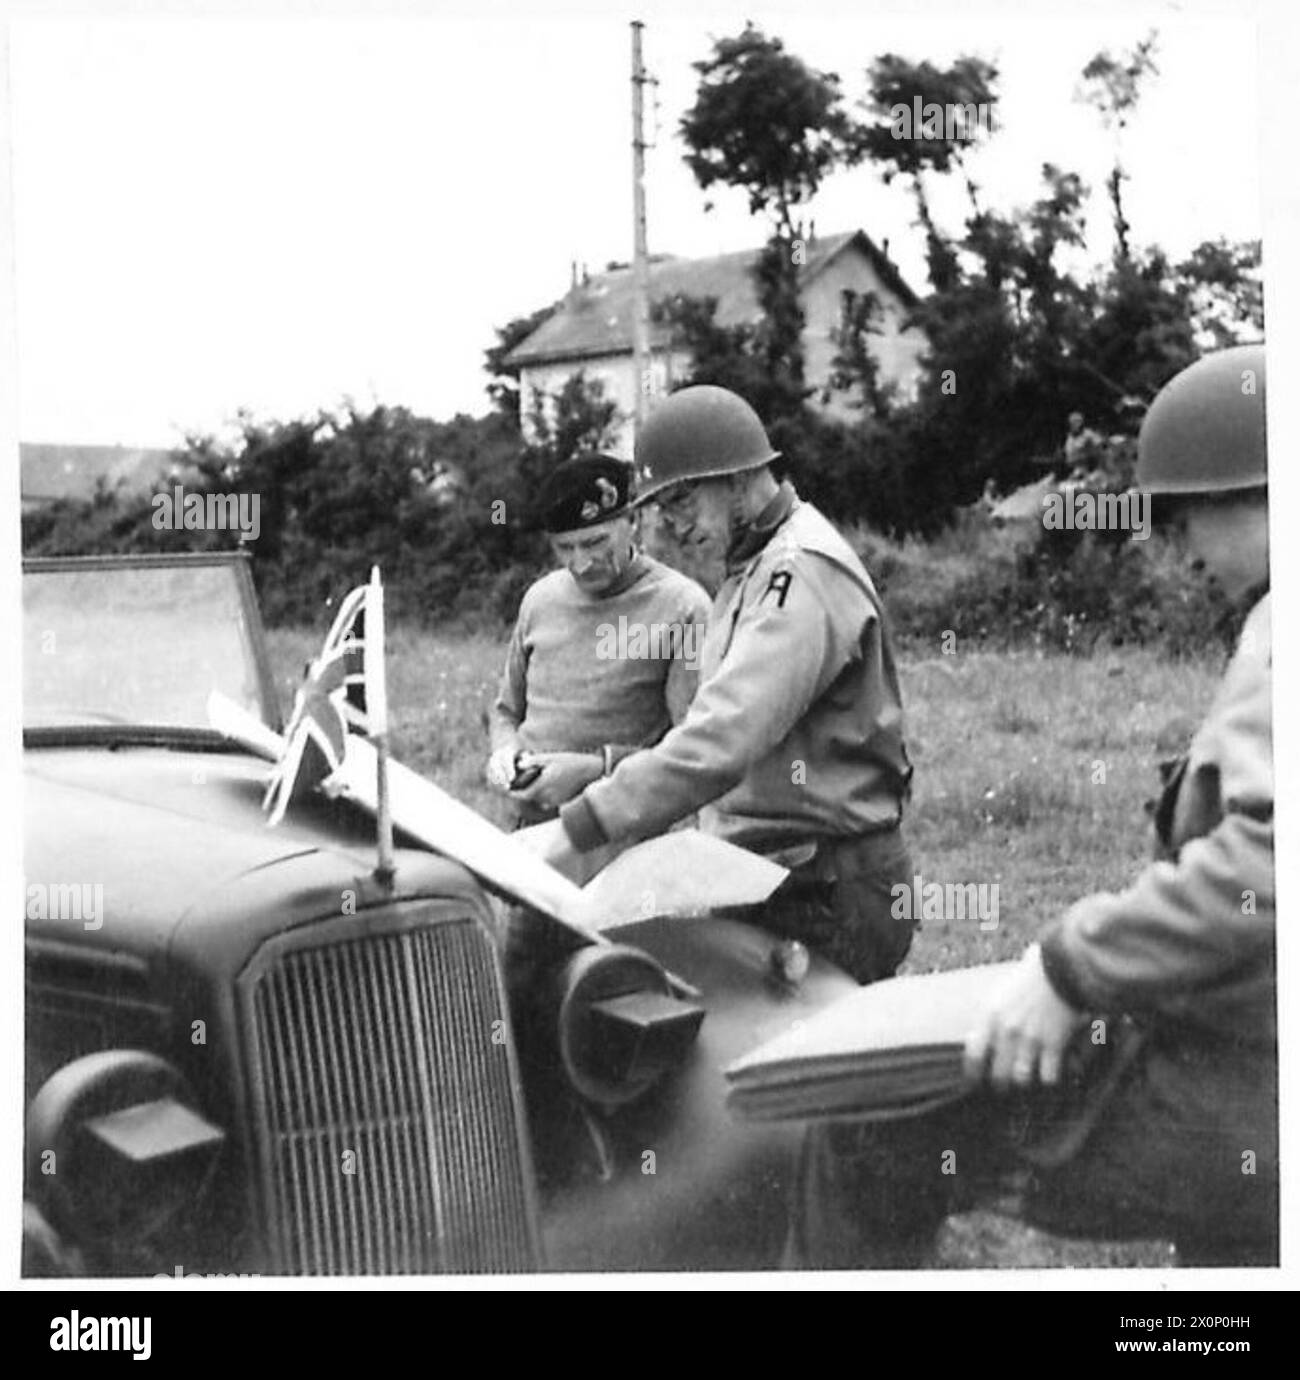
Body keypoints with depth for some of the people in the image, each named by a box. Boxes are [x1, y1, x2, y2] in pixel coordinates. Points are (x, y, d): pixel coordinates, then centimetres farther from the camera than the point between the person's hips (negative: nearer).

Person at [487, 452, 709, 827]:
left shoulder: (683, 607, -2)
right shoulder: (540, 598, 15)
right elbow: (505, 710, 28)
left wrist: (595, 768, -13)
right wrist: (504, 748, 6)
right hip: (530, 831, 5)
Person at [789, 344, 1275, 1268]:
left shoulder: (1286, 629, -18)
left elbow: (1268, 855, -32)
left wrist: (1072, 968, -25)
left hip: (1225, 1101, -9)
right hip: (1252, 1105, 10)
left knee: (868, 1137, 1)